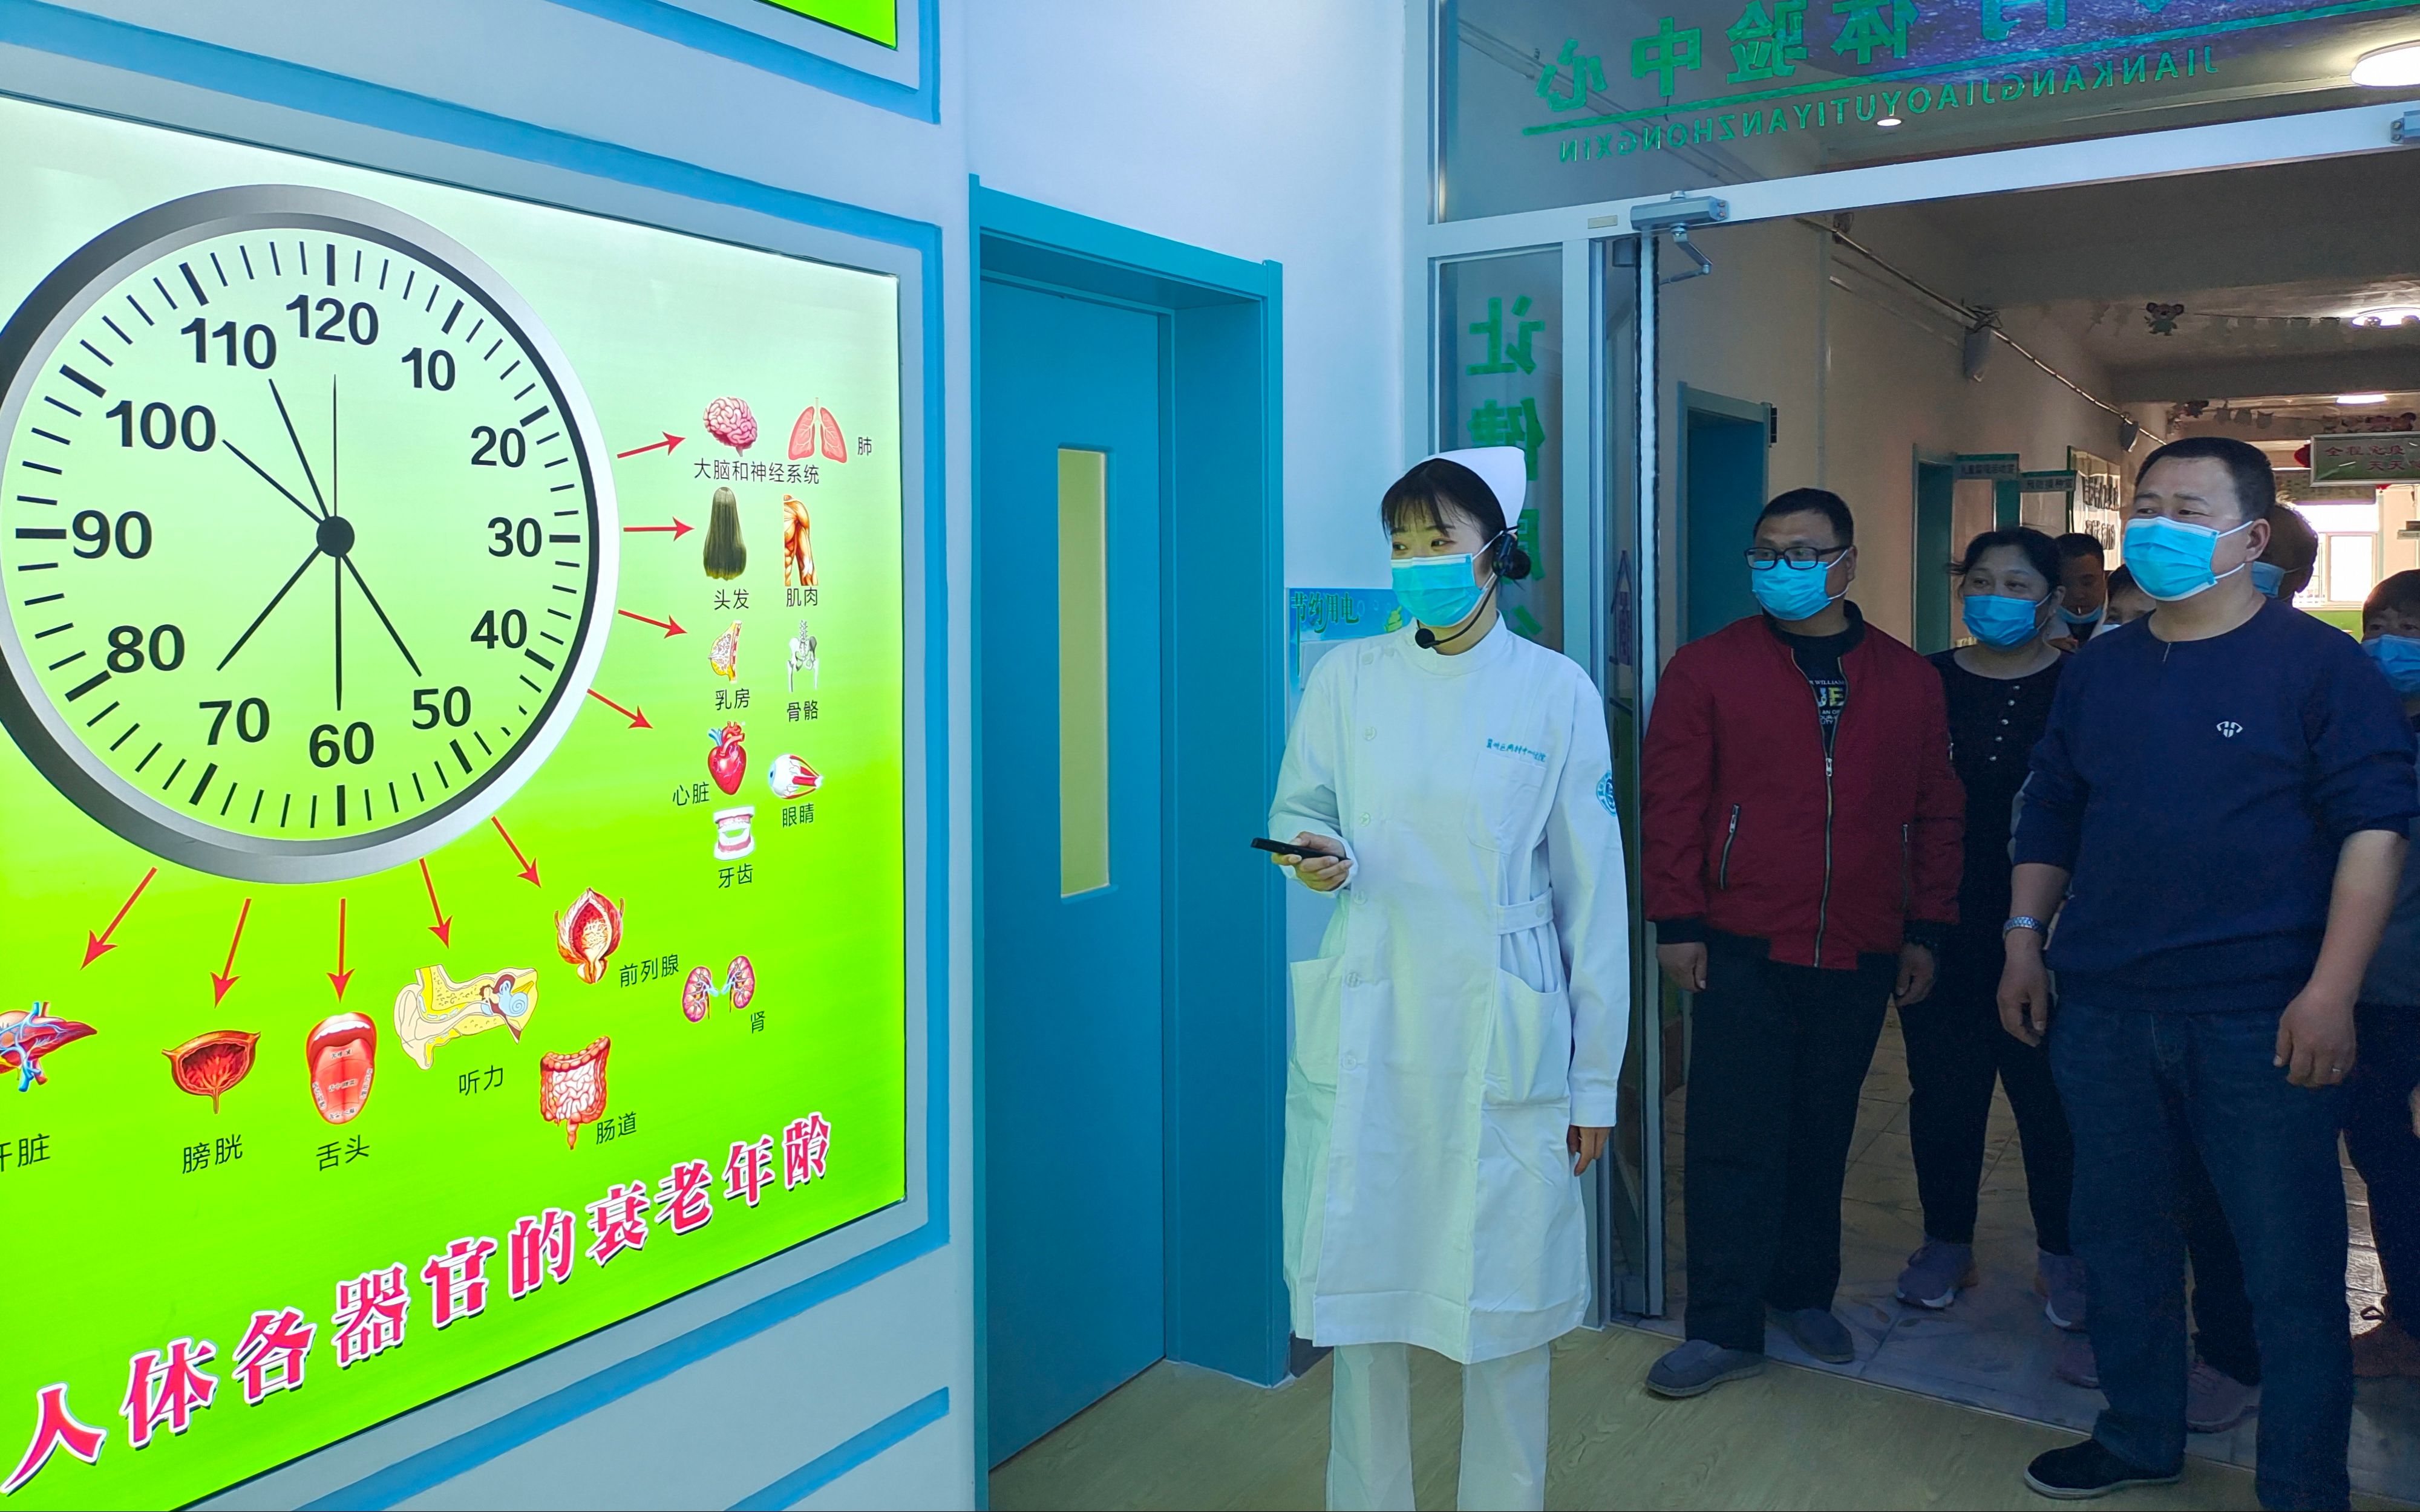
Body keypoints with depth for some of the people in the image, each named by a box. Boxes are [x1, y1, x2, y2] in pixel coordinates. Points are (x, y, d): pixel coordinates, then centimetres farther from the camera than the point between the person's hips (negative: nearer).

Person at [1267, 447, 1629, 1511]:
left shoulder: (1557, 691, 0)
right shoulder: (1347, 679, 4)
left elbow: (1593, 894, 1)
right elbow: (1296, 812, 14)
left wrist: (1595, 1080, 1)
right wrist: (1318, 859, -12)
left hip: (1503, 1043, -1)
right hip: (1365, 1034, 2)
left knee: (1505, 1296, 5)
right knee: (1361, 1280, 9)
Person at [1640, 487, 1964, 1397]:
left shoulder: (1908, 681, 9)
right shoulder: (1709, 668, 0)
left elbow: (1935, 813, 11)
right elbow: (1672, 800, -2)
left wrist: (1925, 929, 8)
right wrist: (1677, 921, -7)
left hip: (1858, 954, 3)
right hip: (1743, 949, -2)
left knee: (1824, 1133, 14)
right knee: (1734, 1139, -1)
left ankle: (1805, 1293, 31)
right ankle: (1725, 1329, 9)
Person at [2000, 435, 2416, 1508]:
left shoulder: (2318, 664, -4)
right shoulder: (2100, 670, 11)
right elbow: (2050, 816, 17)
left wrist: (2331, 990, -16)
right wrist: (2025, 943, 10)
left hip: (2259, 1020, -5)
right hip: (2104, 1014, 5)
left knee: (2289, 1266, 4)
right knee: (2120, 1238, 15)